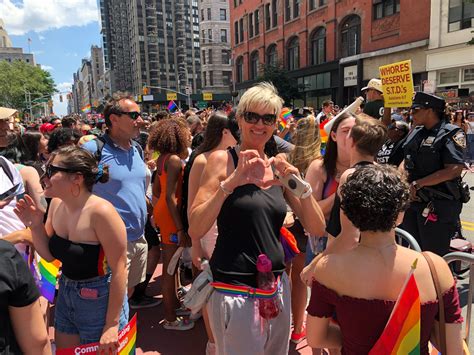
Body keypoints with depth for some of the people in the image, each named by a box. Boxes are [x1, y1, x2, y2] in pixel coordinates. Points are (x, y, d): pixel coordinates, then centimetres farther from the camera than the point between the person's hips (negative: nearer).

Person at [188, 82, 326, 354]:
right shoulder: (223, 160, -7)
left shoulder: (278, 168, 6)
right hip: (234, 291, -5)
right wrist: (231, 182, -25)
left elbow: (317, 228, 2)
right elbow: (195, 231, -15)